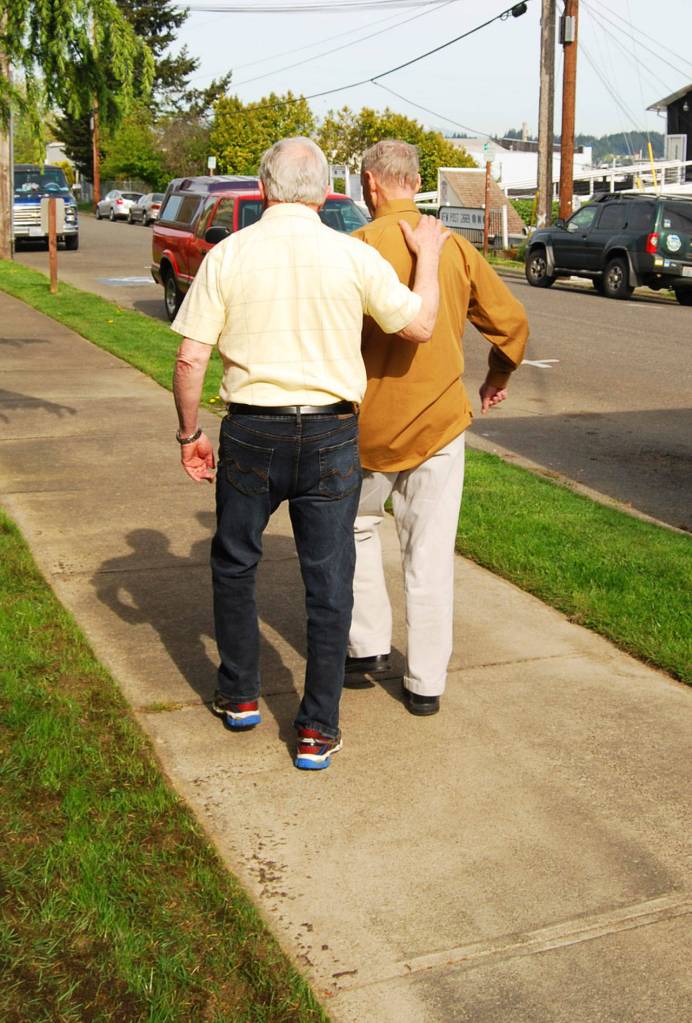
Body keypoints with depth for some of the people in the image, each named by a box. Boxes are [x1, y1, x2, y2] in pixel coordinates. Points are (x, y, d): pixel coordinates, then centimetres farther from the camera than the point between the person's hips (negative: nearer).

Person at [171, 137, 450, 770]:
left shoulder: (228, 255, -3)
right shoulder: (353, 256, -4)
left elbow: (190, 360, -6)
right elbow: (419, 327, 5)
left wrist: (189, 434, 8)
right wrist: (428, 254, 19)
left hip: (251, 433, 1)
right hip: (330, 438, 0)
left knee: (234, 564, 21)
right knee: (329, 582, 8)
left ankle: (240, 695, 31)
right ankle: (318, 730, 13)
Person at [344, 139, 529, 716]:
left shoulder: (358, 249, -11)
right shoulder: (455, 247, 1)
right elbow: (511, 322, 7)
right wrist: (497, 379, 24)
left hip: (369, 424, -2)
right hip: (441, 420, 2)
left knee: (356, 528, 21)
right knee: (430, 554, 7)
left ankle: (370, 649, 23)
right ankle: (426, 683, 13)